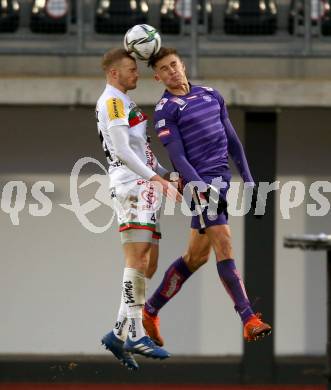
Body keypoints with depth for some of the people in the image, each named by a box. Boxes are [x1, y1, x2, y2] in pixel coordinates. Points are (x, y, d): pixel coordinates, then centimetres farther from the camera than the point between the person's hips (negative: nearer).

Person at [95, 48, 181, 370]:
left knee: (149, 264, 5)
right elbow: (122, 150, -17)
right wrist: (157, 178, -21)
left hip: (143, 188, 10)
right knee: (138, 257, -15)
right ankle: (135, 334, -18)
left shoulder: (123, 103, 25)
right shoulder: (113, 102, -7)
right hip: (130, 186, -10)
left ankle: (119, 334, 3)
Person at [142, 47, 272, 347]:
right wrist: (203, 190, -20)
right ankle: (249, 321, -19)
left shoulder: (211, 95, 15)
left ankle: (151, 311, 24)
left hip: (223, 180, 7)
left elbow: (232, 139, 19)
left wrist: (248, 178, 14)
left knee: (196, 256, 11)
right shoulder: (165, 111, -4)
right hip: (201, 181, -7)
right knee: (224, 246, -15)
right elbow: (178, 157, -11)